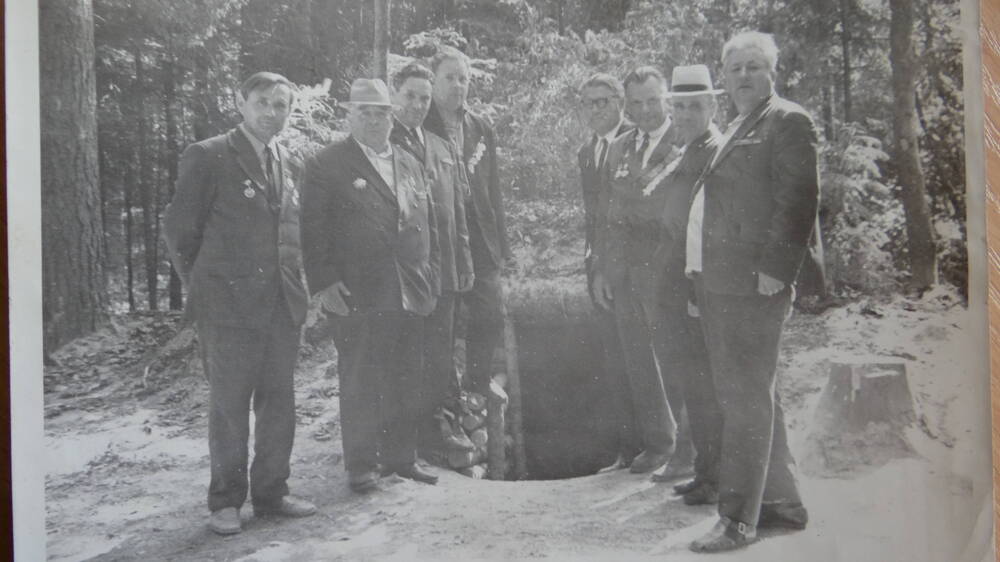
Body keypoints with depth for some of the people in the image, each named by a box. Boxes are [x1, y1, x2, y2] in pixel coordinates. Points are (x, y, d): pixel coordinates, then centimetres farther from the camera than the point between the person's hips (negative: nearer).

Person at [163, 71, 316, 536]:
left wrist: (296, 285, 11)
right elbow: (178, 229, -2)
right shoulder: (207, 157, -5)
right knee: (229, 404, 2)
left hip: (282, 303, 6)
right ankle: (226, 501, 14)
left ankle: (271, 492, 22)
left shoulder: (289, 165, 13)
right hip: (228, 305, -5)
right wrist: (203, 288, 3)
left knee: (278, 401, 9)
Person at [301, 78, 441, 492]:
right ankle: (361, 465, 13)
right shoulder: (326, 165, -1)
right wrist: (324, 282, -13)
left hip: (411, 295, 5)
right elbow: (314, 231, -6)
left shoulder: (409, 164, 17)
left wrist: (431, 277, 12)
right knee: (360, 383, 2)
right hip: (358, 296, -5)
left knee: (407, 383, 11)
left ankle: (401, 456, 24)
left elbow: (429, 225, 19)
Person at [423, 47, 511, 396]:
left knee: (490, 320, 2)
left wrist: (501, 246, 10)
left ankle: (477, 395, 18)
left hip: (479, 243, 5)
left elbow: (493, 191, 14)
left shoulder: (481, 129, 14)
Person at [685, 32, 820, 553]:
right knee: (745, 395, 15)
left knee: (747, 398, -6)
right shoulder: (734, 131, 22)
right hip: (715, 281, 10)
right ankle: (782, 500, 27)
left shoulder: (788, 121, -4)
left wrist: (774, 270, -19)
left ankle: (738, 519, 1)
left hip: (752, 282, -10)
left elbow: (799, 200, -13)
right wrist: (700, 278, 14)